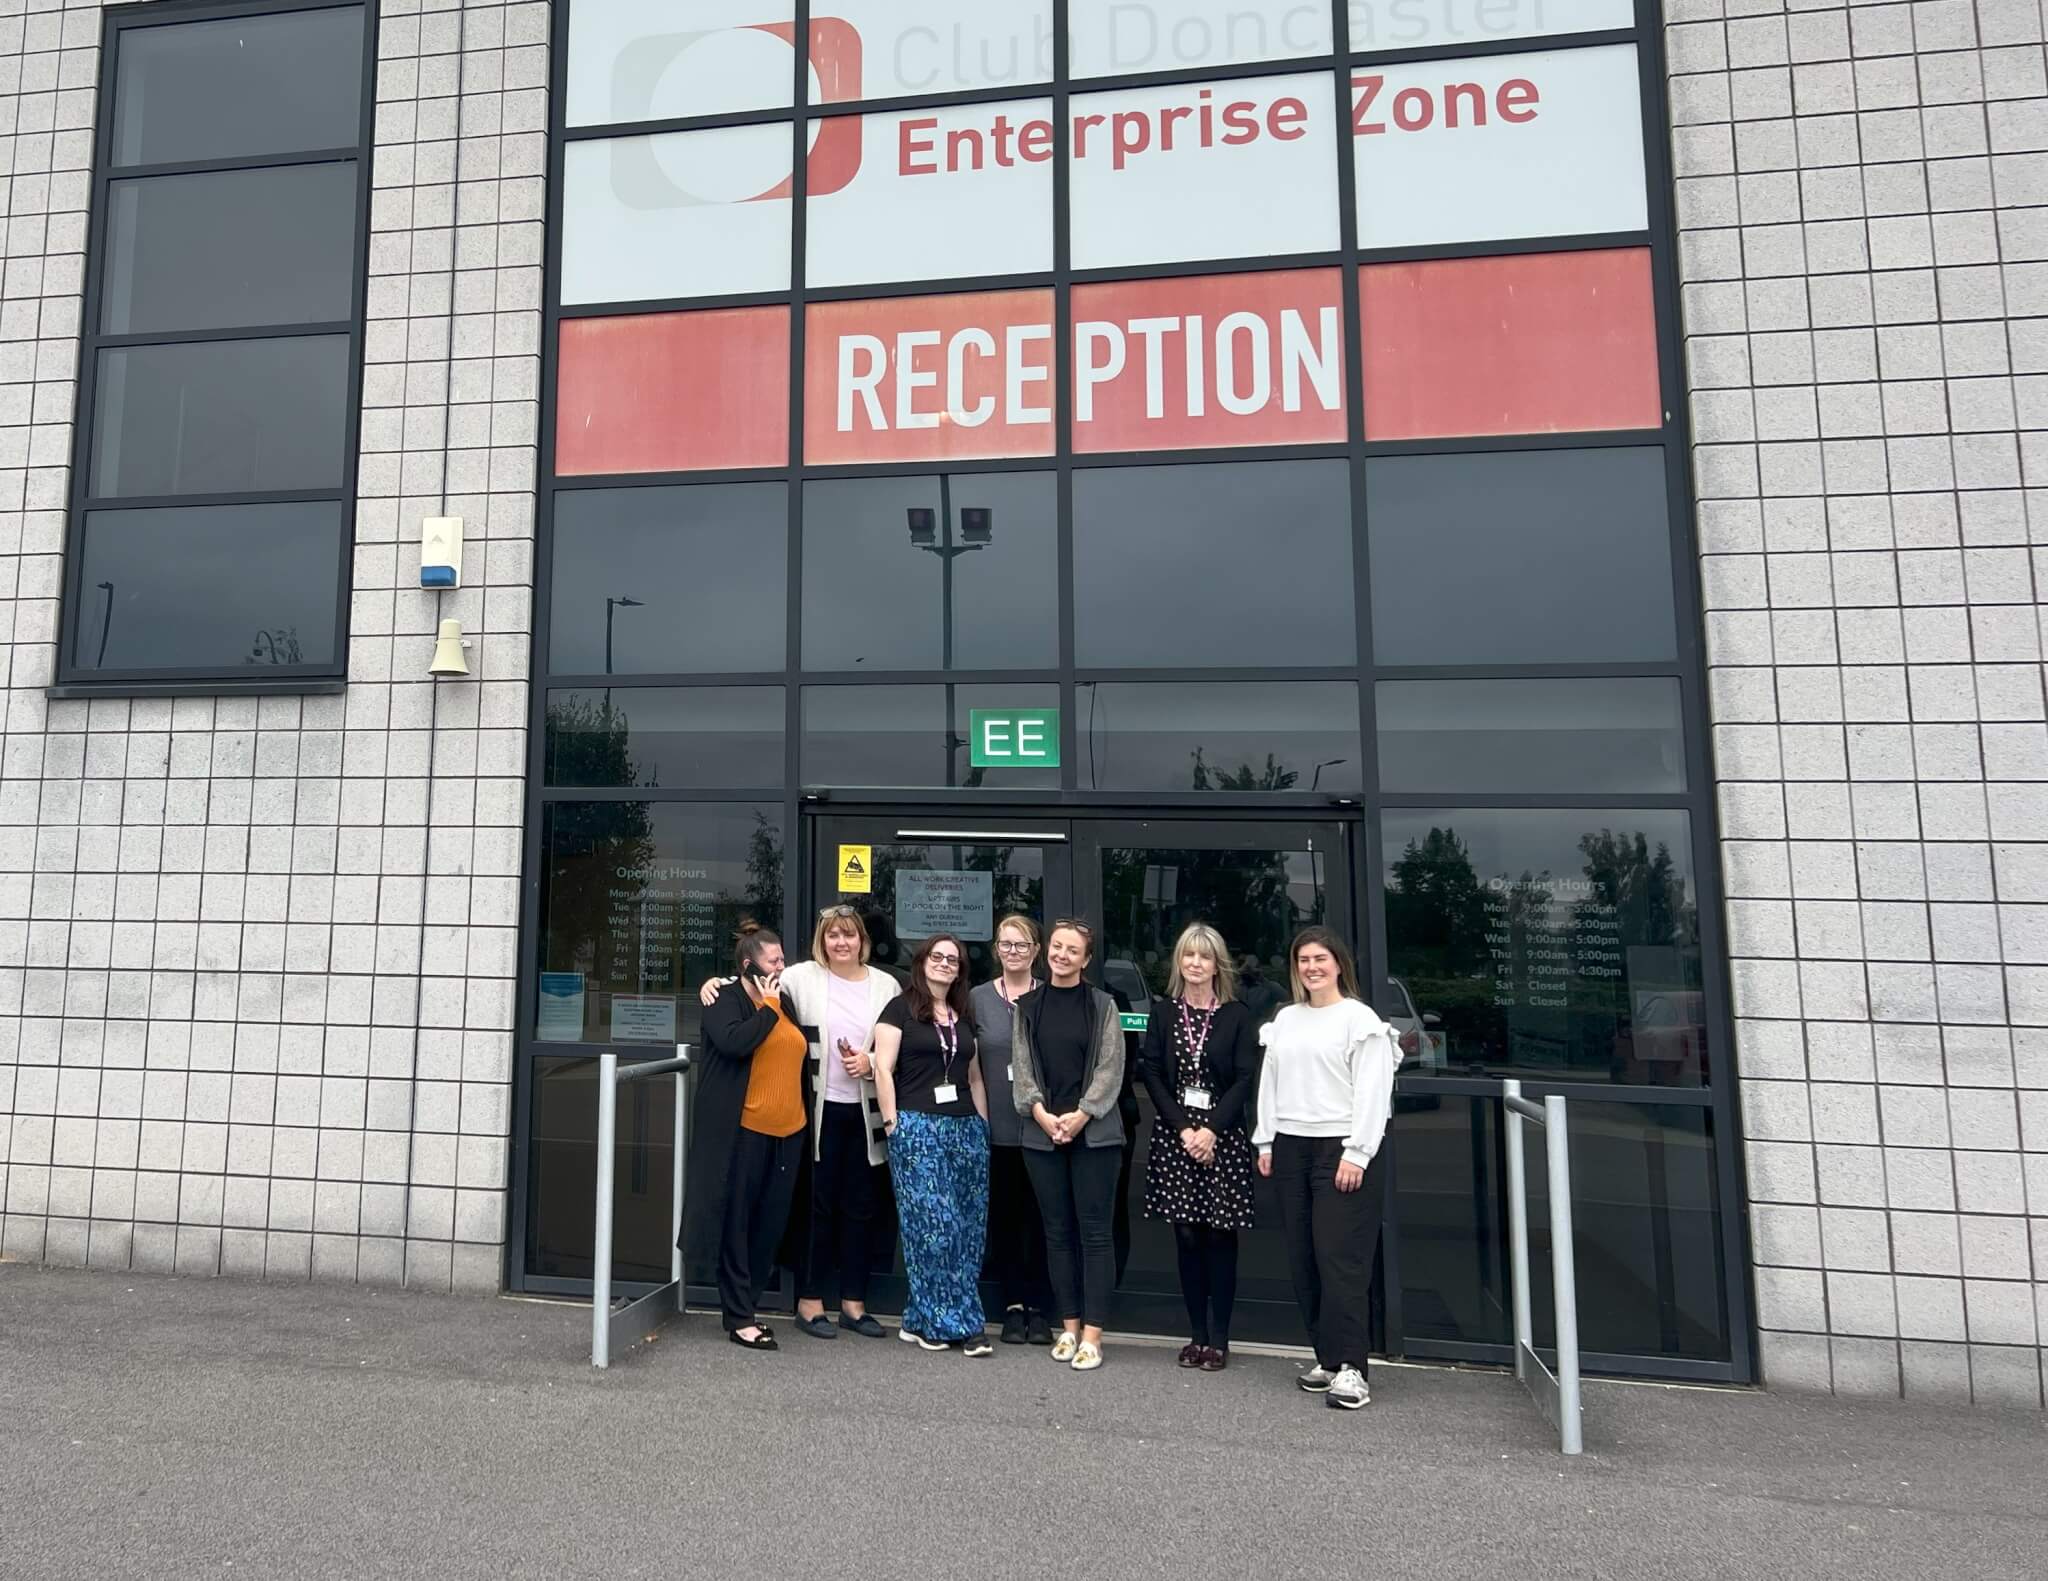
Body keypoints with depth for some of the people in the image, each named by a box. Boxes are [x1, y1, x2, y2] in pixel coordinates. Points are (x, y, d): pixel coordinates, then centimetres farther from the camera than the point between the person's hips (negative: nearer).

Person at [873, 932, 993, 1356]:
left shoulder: (965, 1017, 17)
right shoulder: (900, 1009, 1)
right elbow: (883, 1069, -5)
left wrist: (983, 1124, 13)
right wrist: (892, 1123, -10)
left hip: (966, 1127, 6)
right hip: (918, 1126, -6)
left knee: (967, 1226, 4)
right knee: (932, 1225, -7)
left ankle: (924, 1320, 14)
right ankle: (955, 1321, 5)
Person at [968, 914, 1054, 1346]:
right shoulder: (978, 999, 3)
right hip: (996, 1127, 1)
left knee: (1040, 1217, 5)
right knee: (1003, 1217, 9)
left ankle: (1038, 1308, 18)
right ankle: (1013, 1305, 22)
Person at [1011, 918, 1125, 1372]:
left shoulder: (1102, 1005, 1)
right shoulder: (1027, 1007, 8)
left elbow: (1110, 1066, -5)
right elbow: (1021, 1067, 3)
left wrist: (1081, 1115, -14)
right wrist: (1042, 1114, -10)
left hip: (1095, 1133, -3)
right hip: (1042, 1133, 3)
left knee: (1094, 1231, -1)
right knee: (1058, 1231, 10)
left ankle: (1092, 1333, 5)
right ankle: (1069, 1325, 20)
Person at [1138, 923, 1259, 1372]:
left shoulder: (1237, 1015, 0)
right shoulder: (1164, 1014, 7)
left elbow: (1245, 1078, -5)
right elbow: (1152, 1073, 2)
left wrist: (1212, 1129, -14)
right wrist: (1182, 1127, -9)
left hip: (1223, 1136, -2)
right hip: (1174, 1134, 2)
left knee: (1219, 1234, 1)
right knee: (1187, 1234, 5)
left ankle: (1219, 1338, 11)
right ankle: (1197, 1334, 17)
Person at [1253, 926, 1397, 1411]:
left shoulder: (1360, 1018, -5)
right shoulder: (1284, 1020, 14)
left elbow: (1372, 1091, -10)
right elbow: (1270, 1082, 16)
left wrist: (1357, 1153, -15)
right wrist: (1266, 1141, 11)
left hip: (1343, 1150, -6)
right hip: (1291, 1148, 6)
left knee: (1341, 1259, -7)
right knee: (1303, 1260, 9)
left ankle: (1349, 1367, -1)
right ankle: (1326, 1357, 20)